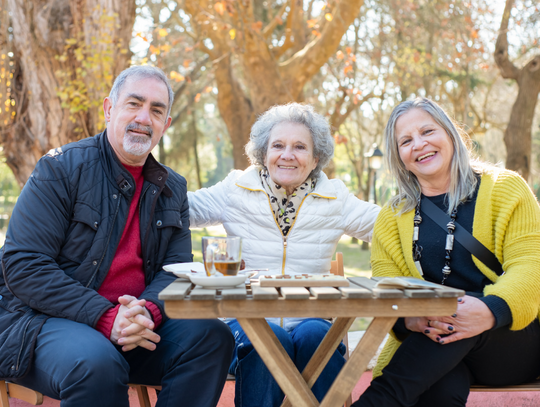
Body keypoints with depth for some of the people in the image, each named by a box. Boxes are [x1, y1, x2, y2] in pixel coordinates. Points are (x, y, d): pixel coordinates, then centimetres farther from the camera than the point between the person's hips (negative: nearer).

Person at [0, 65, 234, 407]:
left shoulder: (172, 189, 12)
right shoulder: (61, 168, -6)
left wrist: (148, 310, -19)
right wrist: (105, 318, -23)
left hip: (136, 323, 5)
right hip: (48, 318, -5)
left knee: (212, 336, -17)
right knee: (97, 363, -36)